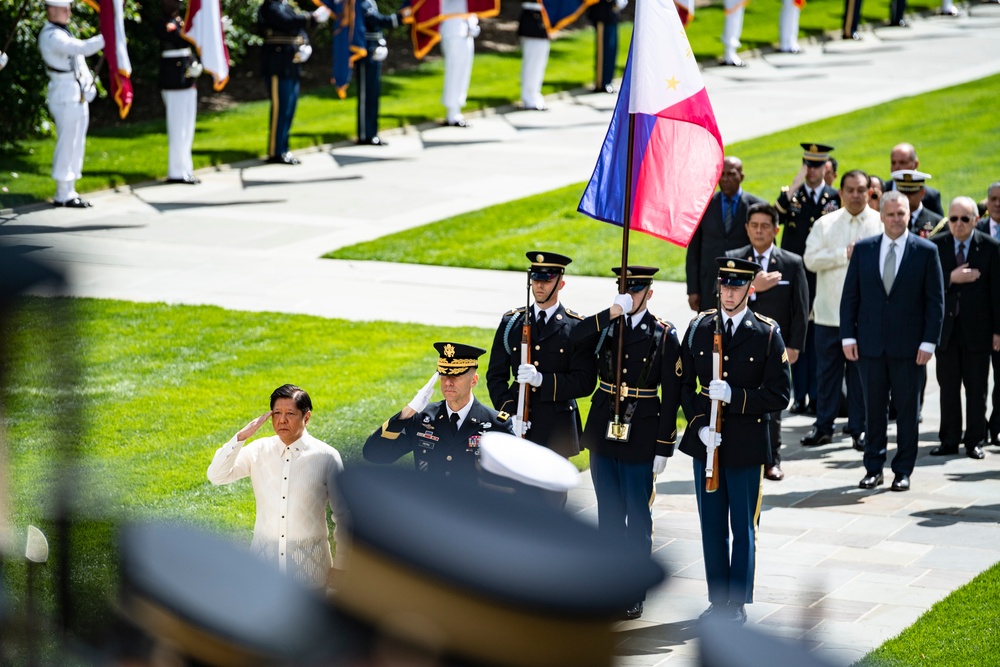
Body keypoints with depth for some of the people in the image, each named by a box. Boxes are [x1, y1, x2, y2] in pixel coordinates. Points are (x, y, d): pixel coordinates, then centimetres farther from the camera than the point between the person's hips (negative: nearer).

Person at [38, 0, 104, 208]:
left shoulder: (62, 33, 19)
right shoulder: (51, 36, -15)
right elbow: (82, 48, -28)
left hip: (78, 97, 10)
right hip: (66, 97, -10)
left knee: (76, 145, 10)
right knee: (67, 144, -8)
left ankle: (68, 191, 15)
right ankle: (63, 194, -5)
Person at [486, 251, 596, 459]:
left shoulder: (577, 327, 0)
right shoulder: (511, 321, 9)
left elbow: (585, 382, -6)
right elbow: (496, 376, 8)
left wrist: (542, 380, -19)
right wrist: (509, 413, -7)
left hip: (557, 431, -2)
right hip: (516, 426, 2)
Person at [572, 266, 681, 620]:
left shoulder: (664, 335, -5)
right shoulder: (605, 326, 4)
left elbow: (671, 395, -5)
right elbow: (571, 341, -16)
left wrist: (663, 448, -8)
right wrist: (611, 314, -22)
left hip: (640, 436, -3)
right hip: (604, 431, 4)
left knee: (637, 515, 3)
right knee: (608, 512, 11)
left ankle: (634, 594, 10)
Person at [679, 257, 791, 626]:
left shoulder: (767, 334, -6)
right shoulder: (698, 327, 4)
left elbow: (780, 395, -8)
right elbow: (684, 384, 7)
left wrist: (734, 396, -19)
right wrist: (699, 425, -8)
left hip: (747, 445, -3)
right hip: (705, 443, 3)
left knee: (743, 529, 4)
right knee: (712, 526, 10)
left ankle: (738, 604, 13)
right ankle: (718, 600, 20)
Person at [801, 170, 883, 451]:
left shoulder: (881, 223, 1)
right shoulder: (825, 224, 6)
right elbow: (811, 259, -6)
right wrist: (845, 254, -12)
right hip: (829, 312, 2)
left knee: (861, 372, 4)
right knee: (827, 370, 7)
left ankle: (859, 429, 14)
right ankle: (823, 426, 16)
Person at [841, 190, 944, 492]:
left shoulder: (926, 251, -1)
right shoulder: (863, 249, 5)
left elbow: (935, 301, -1)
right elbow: (850, 295, 7)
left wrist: (929, 342, -8)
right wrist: (848, 336, -1)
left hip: (909, 346, -2)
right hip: (871, 344, 2)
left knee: (907, 410, 5)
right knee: (874, 408, 7)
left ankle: (903, 470, 13)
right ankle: (874, 468, 16)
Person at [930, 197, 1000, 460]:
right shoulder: (936, 245, 1)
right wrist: (951, 279, -18)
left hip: (977, 328, -1)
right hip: (946, 327, 1)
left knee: (976, 389, 4)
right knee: (948, 387, 7)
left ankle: (975, 441, 12)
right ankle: (949, 440, 15)